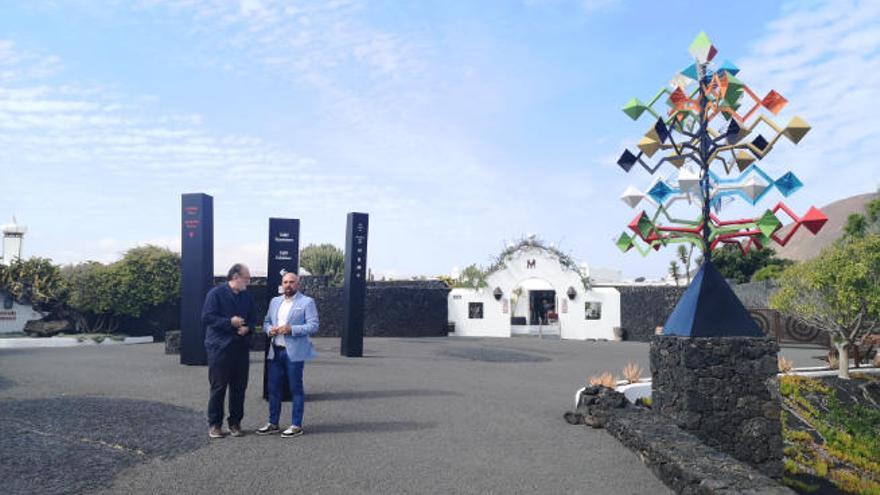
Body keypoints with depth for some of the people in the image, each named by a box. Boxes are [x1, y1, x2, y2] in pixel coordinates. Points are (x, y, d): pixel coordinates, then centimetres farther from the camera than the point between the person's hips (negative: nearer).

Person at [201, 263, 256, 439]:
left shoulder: (246, 296, 11)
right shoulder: (216, 293, -7)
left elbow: (253, 317, 18)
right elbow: (207, 318, -12)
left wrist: (247, 327, -4)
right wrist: (230, 322, -18)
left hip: (241, 348, 6)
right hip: (219, 348, -5)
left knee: (239, 387, 8)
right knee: (218, 387, 1)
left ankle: (235, 422, 19)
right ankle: (215, 424, 12)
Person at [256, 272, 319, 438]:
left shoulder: (307, 302, -4)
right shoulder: (274, 301, 15)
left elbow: (313, 326, -10)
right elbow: (266, 322, 18)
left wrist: (291, 329, -21)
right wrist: (269, 329, -6)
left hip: (294, 352, -6)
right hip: (275, 351, 6)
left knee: (296, 389, 2)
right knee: (273, 388, 10)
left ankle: (296, 426, 10)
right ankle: (273, 424, 22)